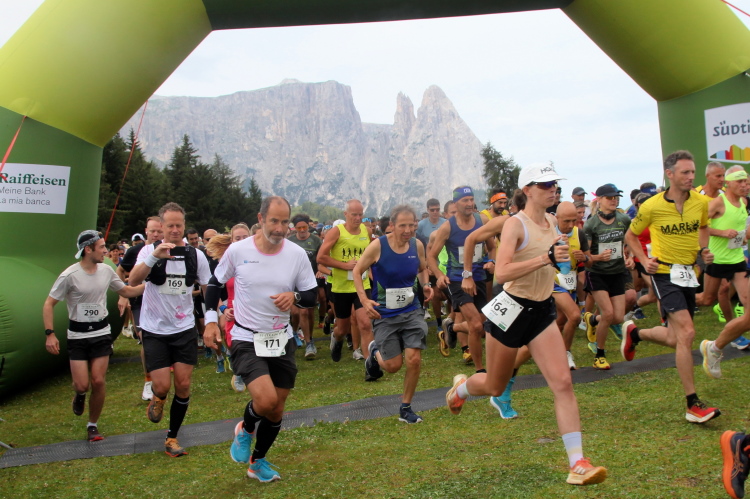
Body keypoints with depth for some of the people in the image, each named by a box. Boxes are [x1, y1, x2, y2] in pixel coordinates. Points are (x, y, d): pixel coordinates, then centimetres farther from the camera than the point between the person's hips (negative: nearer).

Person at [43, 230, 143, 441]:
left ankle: (93, 425, 18)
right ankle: (80, 395, 32)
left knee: (98, 381, 0)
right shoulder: (69, 275, -15)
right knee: (82, 385, -6)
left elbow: (127, 291, 12)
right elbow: (49, 304, -9)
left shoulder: (106, 270, -2)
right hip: (78, 335, -3)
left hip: (102, 332, 3)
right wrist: (50, 334, -16)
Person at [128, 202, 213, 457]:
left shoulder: (196, 255, -2)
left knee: (183, 386, 2)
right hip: (154, 330, -1)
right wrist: (154, 257, -38)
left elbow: (208, 290, 6)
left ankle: (172, 438, 21)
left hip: (185, 330, 2)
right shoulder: (150, 250, -6)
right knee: (162, 386, -7)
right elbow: (133, 281, -23)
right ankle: (157, 399, 32)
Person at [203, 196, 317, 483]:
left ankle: (258, 462, 37)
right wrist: (210, 321, -3)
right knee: (266, 399, -22)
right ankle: (245, 429, 14)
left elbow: (312, 296, 0)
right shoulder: (237, 250, -10)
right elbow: (215, 284, 5)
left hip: (282, 340, 3)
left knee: (276, 410, 11)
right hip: (246, 340, -3)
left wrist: (294, 296, -21)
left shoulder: (297, 254, -6)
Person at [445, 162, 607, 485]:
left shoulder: (551, 221, 7)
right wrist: (546, 258, -36)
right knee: (495, 386, 12)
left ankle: (578, 465, -5)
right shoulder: (515, 223, -16)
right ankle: (460, 388, 46)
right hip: (513, 310, -5)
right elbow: (501, 273, -30)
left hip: (542, 311, 6)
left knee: (563, 383, -9)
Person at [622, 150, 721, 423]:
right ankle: (693, 405, -9)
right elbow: (630, 236, 4)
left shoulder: (701, 202, 0)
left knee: (675, 339, 10)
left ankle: (635, 333, 42)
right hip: (665, 272, -5)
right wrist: (645, 260, -10)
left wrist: (704, 249, 3)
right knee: (686, 332, -17)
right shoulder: (652, 206, -11)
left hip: (689, 273, 6)